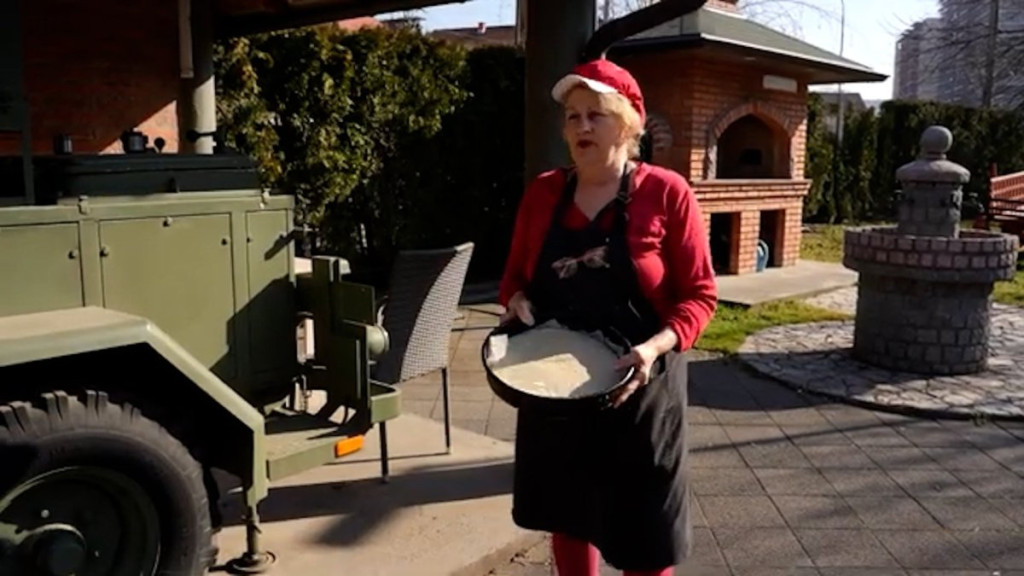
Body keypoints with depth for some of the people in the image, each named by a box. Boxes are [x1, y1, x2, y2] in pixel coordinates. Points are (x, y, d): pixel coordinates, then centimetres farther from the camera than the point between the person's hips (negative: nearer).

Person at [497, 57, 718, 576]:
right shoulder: (542, 192, 3)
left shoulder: (666, 193, -8)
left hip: (639, 389, -3)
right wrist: (517, 301, -10)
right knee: (567, 514, 18)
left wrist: (656, 346, -25)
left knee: (644, 532, 9)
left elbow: (700, 295, -8)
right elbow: (514, 277, 12)